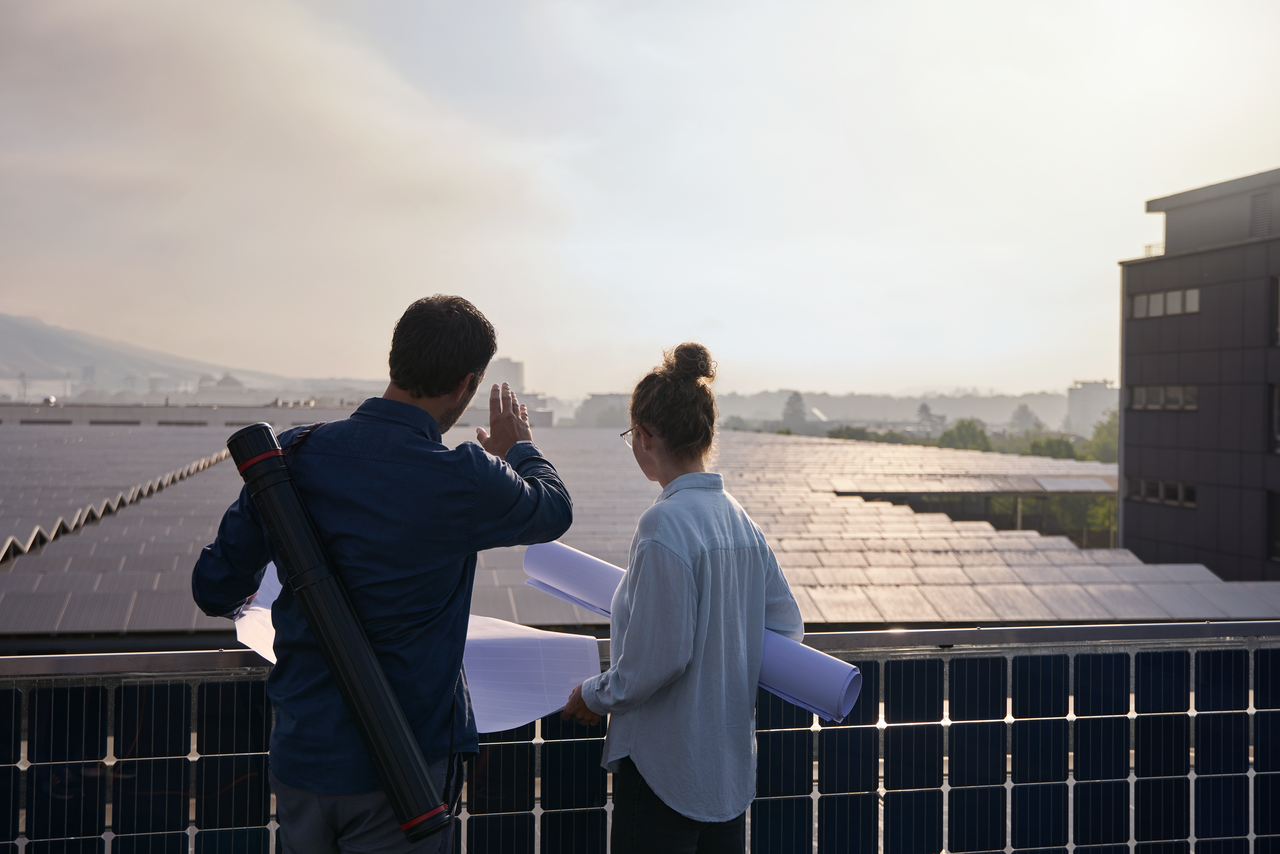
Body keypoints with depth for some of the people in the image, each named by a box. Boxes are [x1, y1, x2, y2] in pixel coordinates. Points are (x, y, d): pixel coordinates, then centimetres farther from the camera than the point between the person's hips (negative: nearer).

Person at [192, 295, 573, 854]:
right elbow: (553, 510, 4)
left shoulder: (293, 456, -7)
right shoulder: (465, 481, -19)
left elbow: (214, 592, 2)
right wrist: (519, 448, 25)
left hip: (297, 759, 5)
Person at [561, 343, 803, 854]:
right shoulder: (739, 518, 3)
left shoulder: (664, 525, -21)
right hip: (732, 756, 8)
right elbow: (787, 626, 9)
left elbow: (660, 657, -22)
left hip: (664, 761, -8)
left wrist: (594, 698, -6)